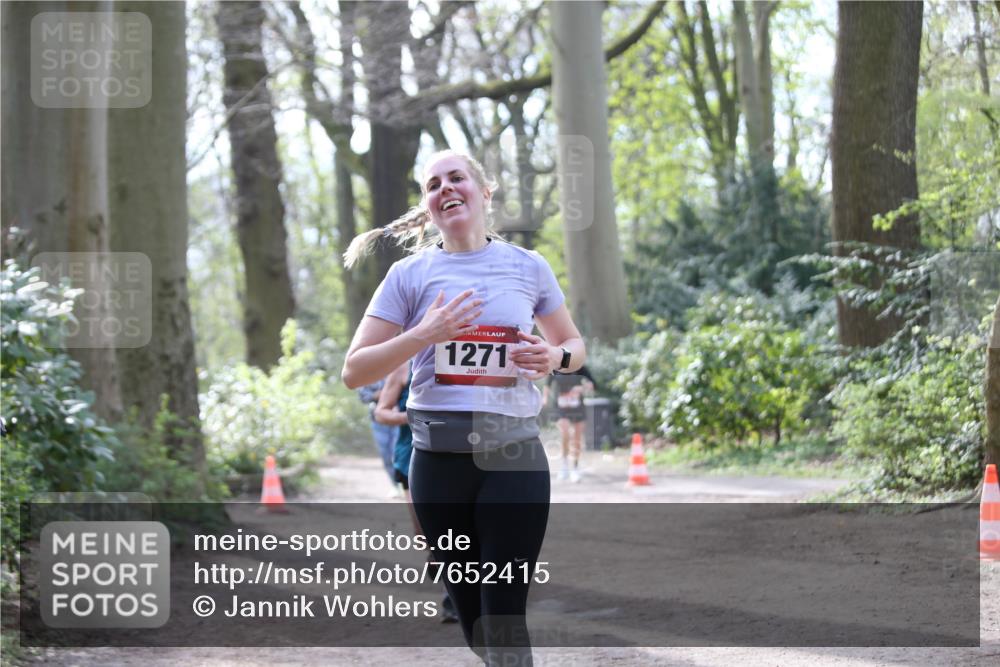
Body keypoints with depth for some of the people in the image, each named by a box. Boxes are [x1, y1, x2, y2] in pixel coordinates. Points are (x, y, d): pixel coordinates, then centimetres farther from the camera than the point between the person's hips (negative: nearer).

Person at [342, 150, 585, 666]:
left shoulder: (528, 267, 6)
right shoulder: (409, 275, 4)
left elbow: (574, 345, 19)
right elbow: (353, 372, 1)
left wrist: (554, 358, -5)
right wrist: (423, 335, -14)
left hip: (514, 454, -1)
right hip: (438, 458, 1)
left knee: (504, 618, -8)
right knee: (470, 615, 9)